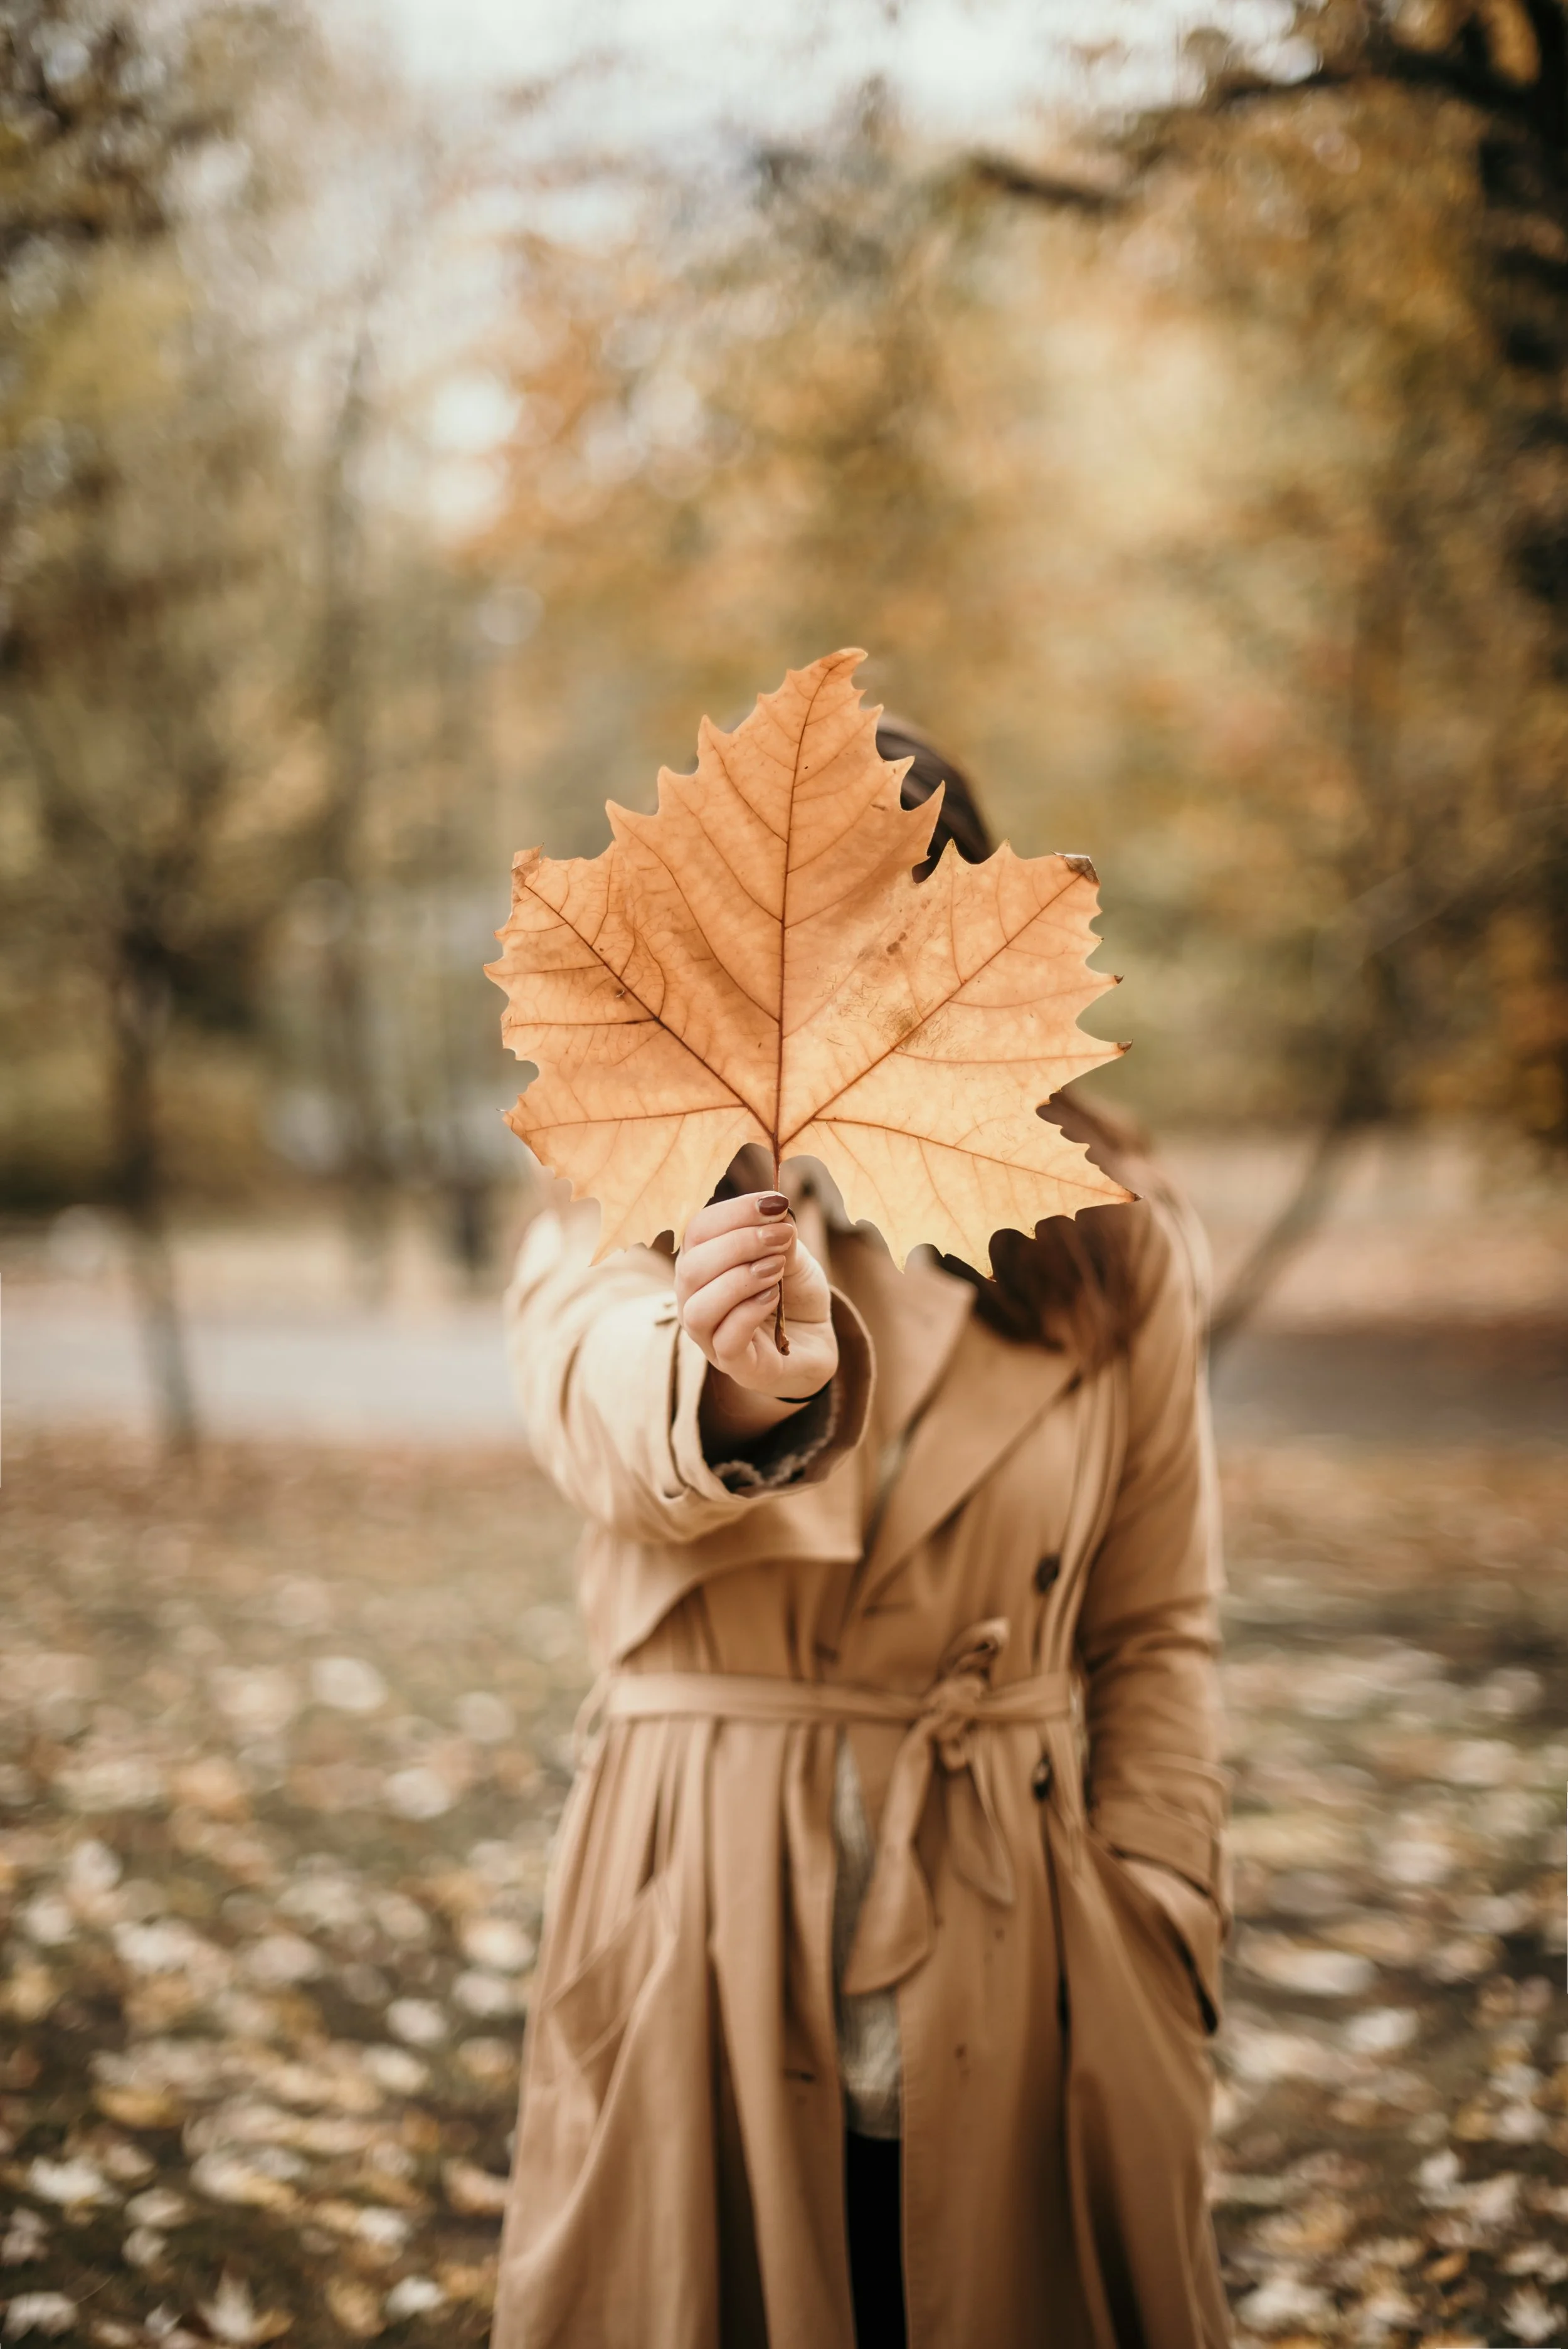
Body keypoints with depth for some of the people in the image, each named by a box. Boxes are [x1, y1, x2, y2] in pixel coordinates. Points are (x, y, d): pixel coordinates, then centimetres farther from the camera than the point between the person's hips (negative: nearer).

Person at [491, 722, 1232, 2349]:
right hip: (702, 1962, -1)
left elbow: (1154, 1627, 7)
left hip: (1011, 1970, 1)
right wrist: (740, 1380, -48)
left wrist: (1146, 1948, -1)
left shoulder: (1109, 1247, 2)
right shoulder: (626, 1221, -2)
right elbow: (604, 1416, -26)